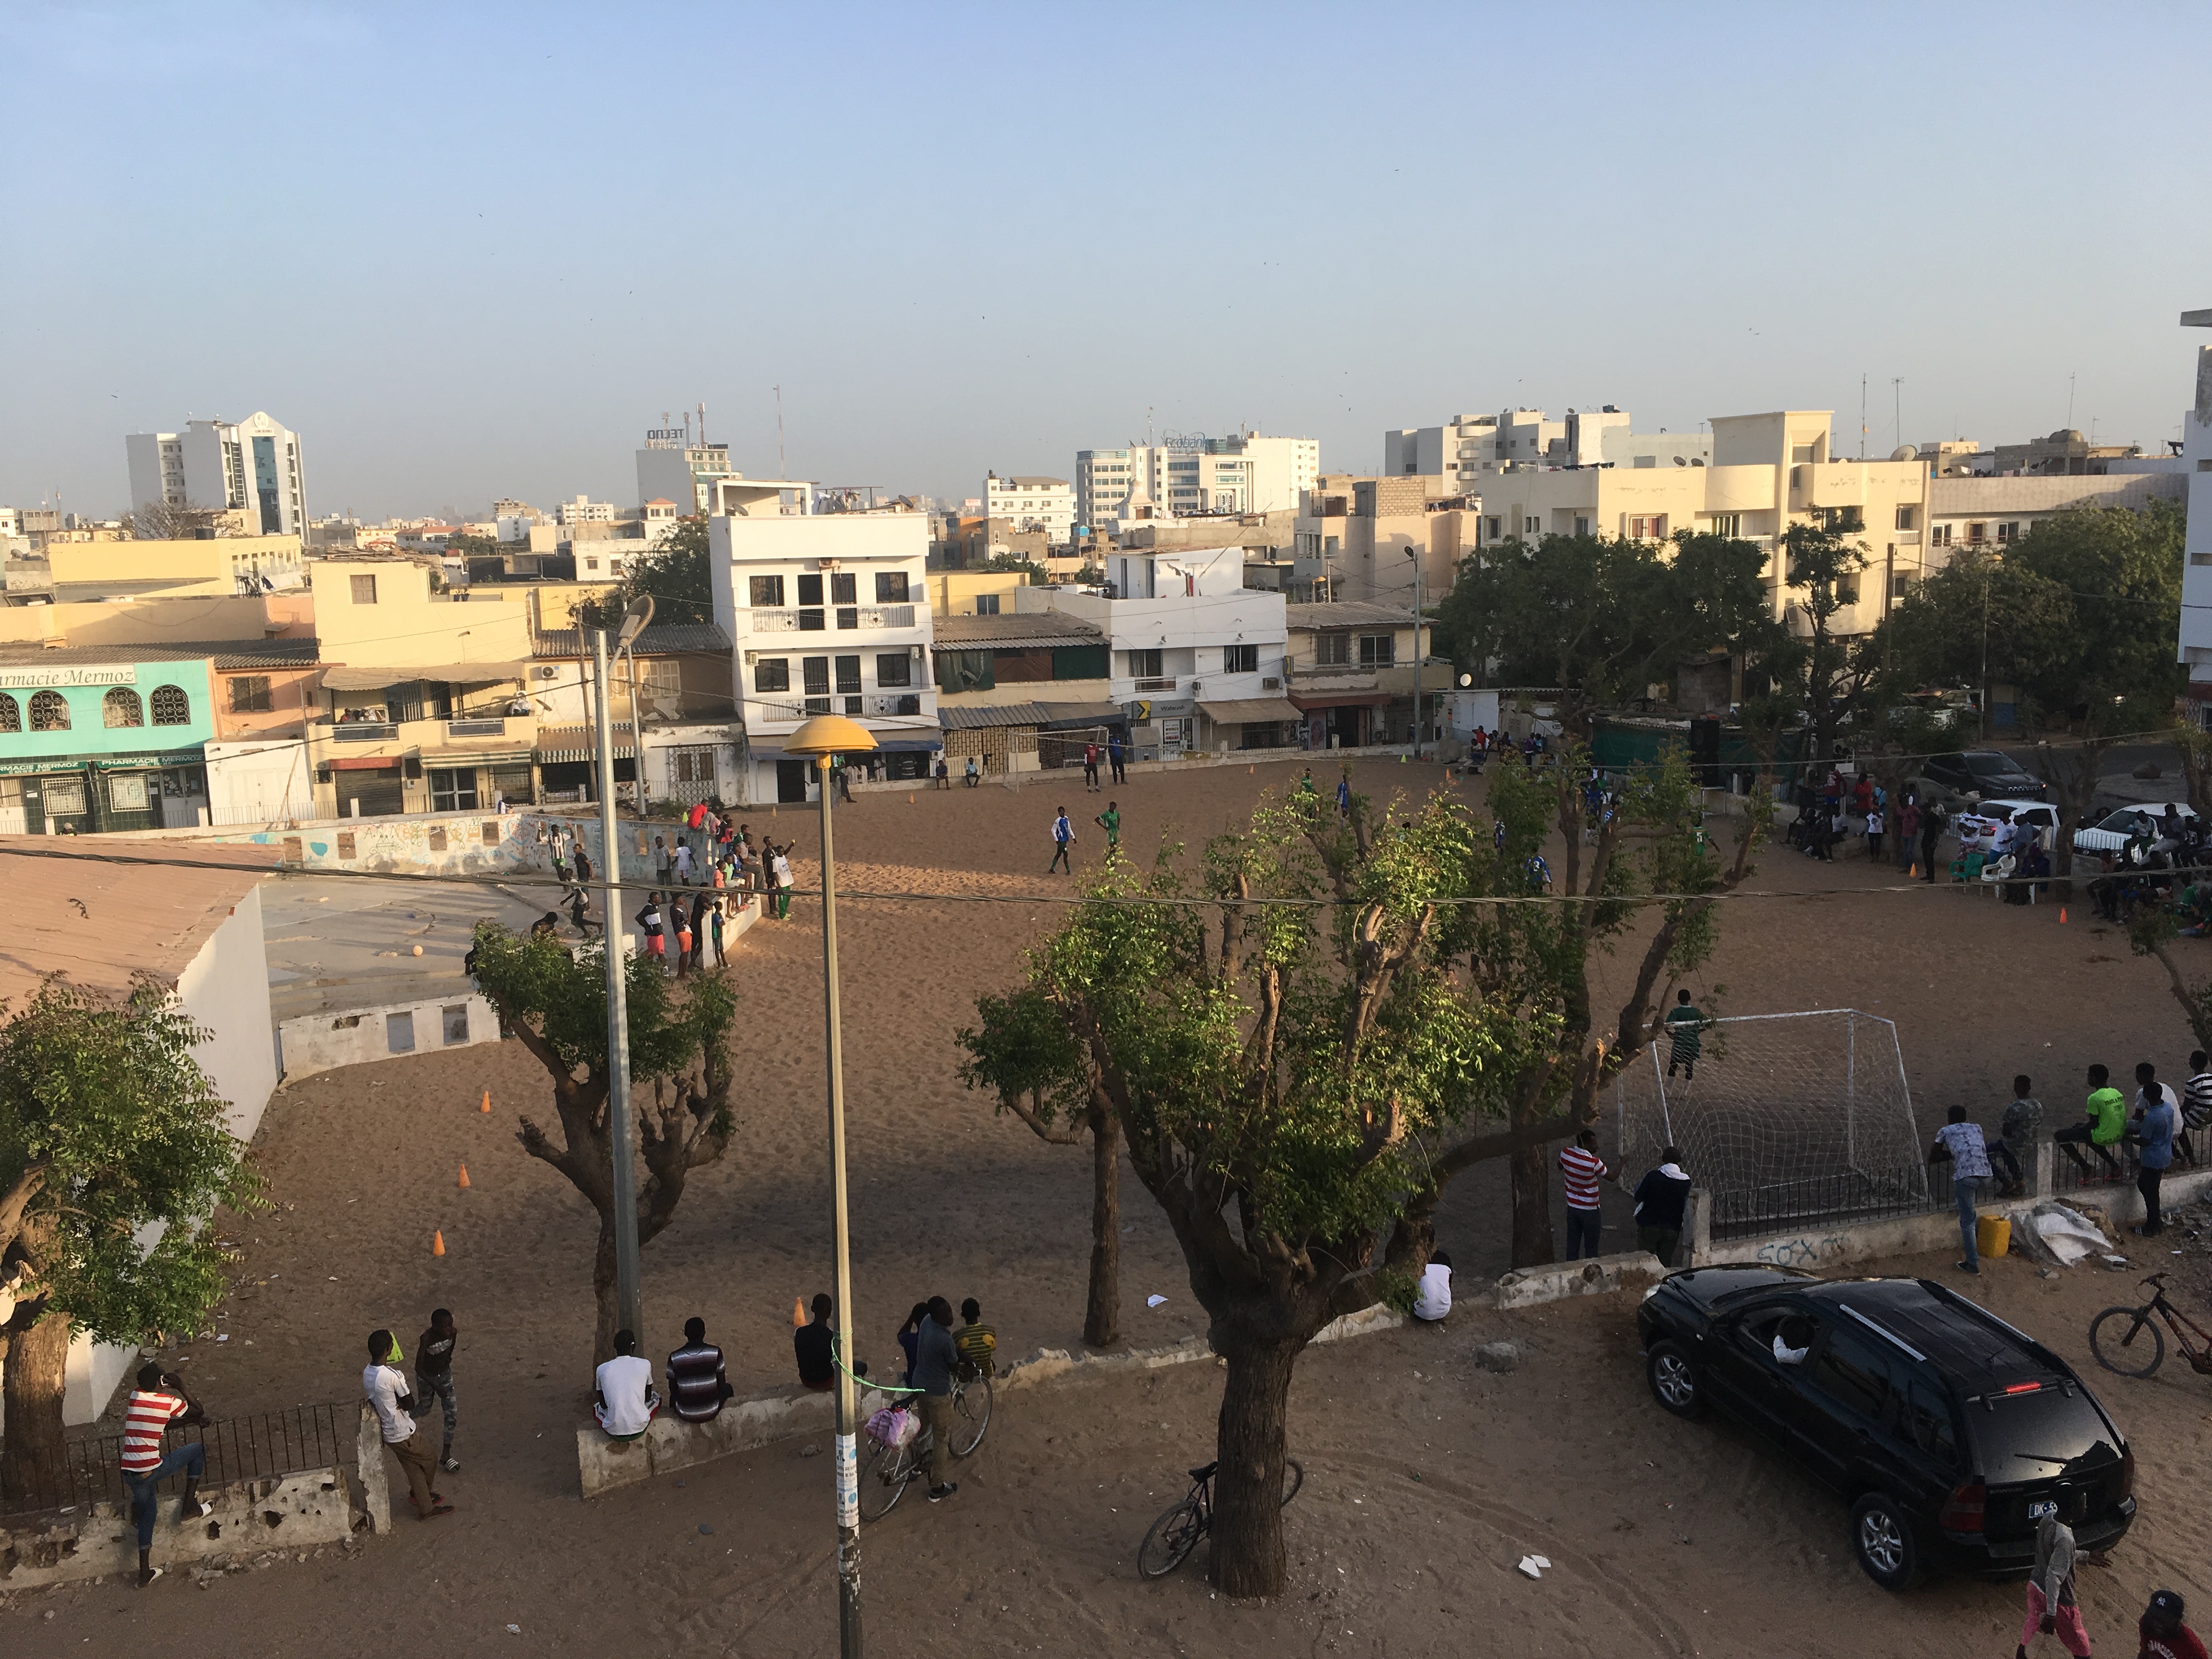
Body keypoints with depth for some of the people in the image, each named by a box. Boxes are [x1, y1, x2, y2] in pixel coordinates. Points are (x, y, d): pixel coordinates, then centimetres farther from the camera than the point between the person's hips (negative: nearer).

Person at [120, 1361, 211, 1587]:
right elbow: (200, 1415, 11)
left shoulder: (135, 1396, 7)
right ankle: (189, 1506, 14)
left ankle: (145, 1572, 25)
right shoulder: (170, 1401, -7)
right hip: (151, 1471, -5)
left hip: (129, 1473, 5)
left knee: (147, 1516, 22)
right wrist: (181, 1389, 14)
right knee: (198, 1449, 13)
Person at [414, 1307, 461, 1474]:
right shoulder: (426, 1339, -35)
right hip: (426, 1377, -4)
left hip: (445, 1374, 4)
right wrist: (436, 1387, -36)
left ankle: (446, 1456, 10)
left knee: (452, 1415, -1)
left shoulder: (453, 1334, -21)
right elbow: (418, 1368, -31)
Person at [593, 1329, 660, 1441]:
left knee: (596, 1407, 34)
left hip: (614, 1431, 1)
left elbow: (603, 1405, 10)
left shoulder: (602, 1369, -2)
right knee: (656, 1396, 29)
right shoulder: (644, 1365, -5)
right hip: (639, 1428, -1)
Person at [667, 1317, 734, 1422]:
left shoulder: (674, 1358, -13)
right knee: (728, 1389, 32)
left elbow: (673, 1389, -2)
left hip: (685, 1414, 1)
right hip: (711, 1412, -1)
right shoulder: (715, 1352, -15)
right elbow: (721, 1385, -6)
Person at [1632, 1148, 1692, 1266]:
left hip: (1649, 1226, -2)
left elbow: (1638, 1198, -7)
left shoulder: (1652, 1176, -14)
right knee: (1666, 1263, 13)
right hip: (1672, 1229, 2)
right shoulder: (1685, 1182, -7)